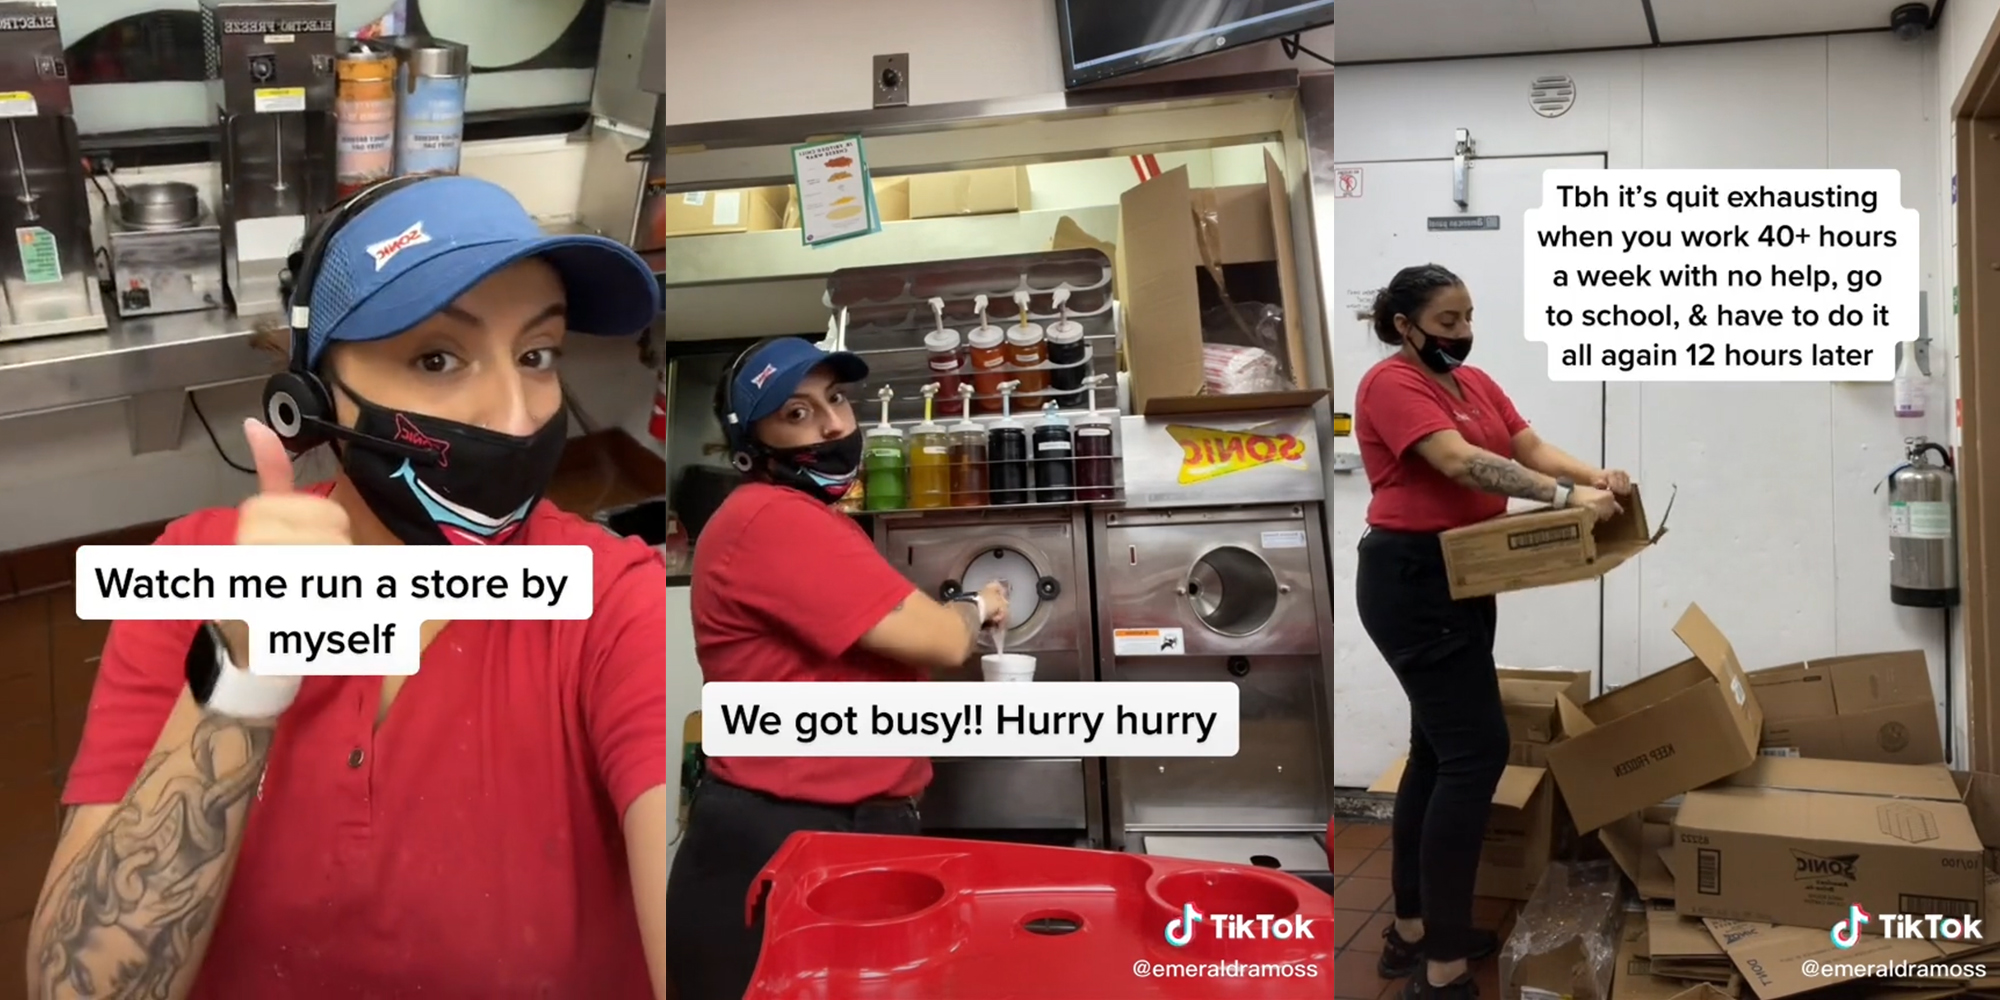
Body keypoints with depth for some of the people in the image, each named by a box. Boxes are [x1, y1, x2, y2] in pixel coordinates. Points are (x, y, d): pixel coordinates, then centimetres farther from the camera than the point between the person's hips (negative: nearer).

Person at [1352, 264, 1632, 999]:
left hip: (1462, 577, 10)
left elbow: (1532, 448, 2)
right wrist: (1565, 496, -32)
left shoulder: (1477, 383, 13)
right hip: (1412, 581, -10)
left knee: (1438, 749, 14)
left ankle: (1411, 930, 25)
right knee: (1476, 752, -12)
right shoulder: (1390, 385, -13)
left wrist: (1599, 477, -16)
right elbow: (1460, 461, -26)